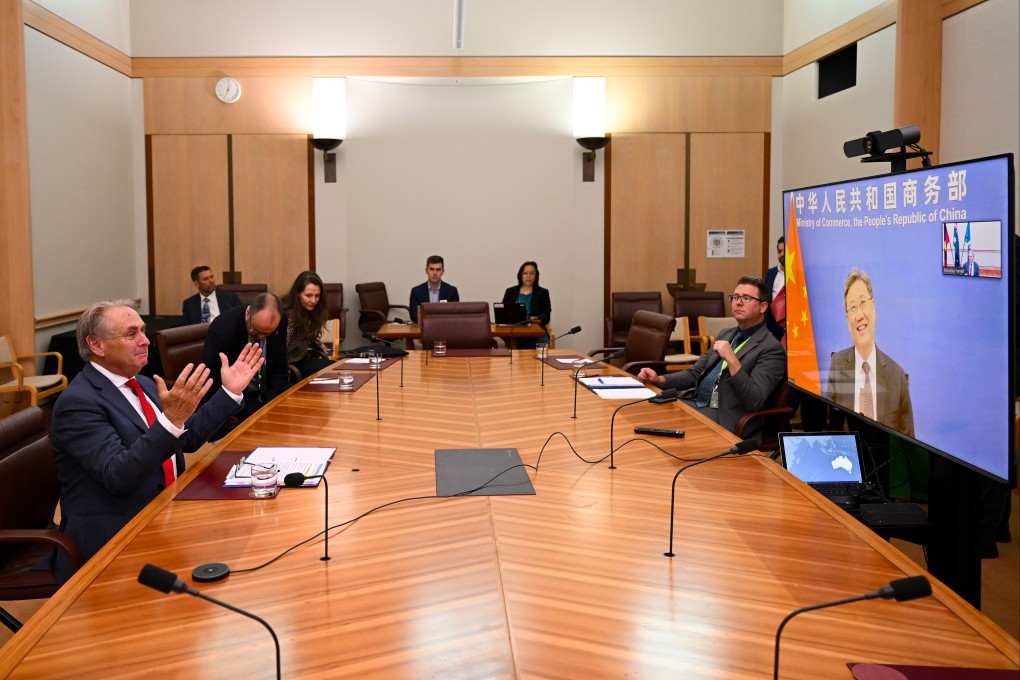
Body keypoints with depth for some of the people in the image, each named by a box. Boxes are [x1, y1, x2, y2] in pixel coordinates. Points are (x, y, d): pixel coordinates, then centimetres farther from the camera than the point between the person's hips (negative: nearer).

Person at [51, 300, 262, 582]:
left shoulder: (144, 384, 11)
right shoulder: (78, 402, -15)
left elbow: (189, 437, 18)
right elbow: (117, 475, -26)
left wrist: (230, 391, 9)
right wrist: (171, 419, -37)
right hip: (111, 543, -8)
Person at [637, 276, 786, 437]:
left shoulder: (771, 348, -9)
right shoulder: (726, 335, 17)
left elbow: (754, 402, -19)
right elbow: (695, 373, 19)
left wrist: (732, 359, -26)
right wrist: (659, 379, 2)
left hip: (724, 417, -8)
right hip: (695, 403, 8)